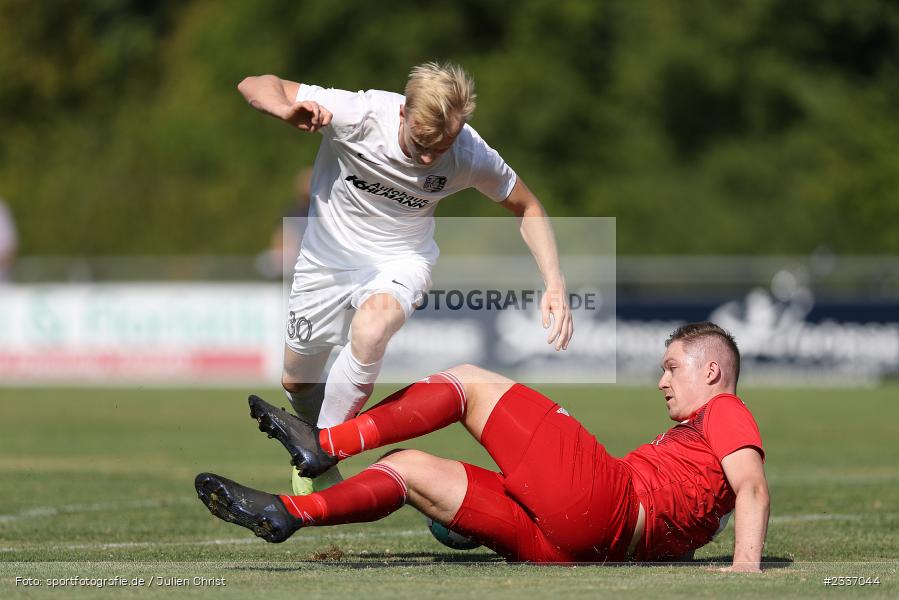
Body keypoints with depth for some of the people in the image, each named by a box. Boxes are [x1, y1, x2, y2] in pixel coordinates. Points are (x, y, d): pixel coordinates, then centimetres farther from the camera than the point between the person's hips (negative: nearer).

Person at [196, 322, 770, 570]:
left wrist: (747, 565, -26)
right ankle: (285, 514, -5)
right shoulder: (694, 433, 36)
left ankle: (324, 444, -10)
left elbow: (753, 486, -8)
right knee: (409, 468, 8)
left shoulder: (726, 411, 10)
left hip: (602, 500, -9)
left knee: (469, 383, -2)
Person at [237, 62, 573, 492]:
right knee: (296, 381, 13)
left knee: (371, 329, -35)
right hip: (328, 258, 1)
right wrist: (289, 111, -45)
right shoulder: (359, 114, -29)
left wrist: (554, 284, -17)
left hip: (400, 261, -1)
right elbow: (255, 85, -23)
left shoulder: (471, 155, -23)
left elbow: (527, 208, -5)